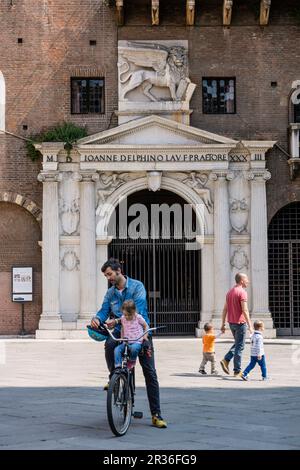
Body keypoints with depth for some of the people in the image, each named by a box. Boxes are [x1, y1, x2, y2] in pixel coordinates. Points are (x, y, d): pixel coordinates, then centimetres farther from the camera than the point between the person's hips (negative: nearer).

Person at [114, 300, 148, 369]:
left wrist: (145, 336, -5)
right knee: (117, 349, -23)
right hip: (126, 342, 4)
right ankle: (118, 367, -19)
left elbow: (146, 326, 7)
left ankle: (132, 361, -10)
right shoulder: (123, 318, 7)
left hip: (137, 342, -4)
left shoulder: (138, 317, -4)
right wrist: (122, 338, 15)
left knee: (134, 348, -38)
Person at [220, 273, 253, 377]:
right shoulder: (242, 292, -13)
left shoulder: (229, 292, 12)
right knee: (240, 346, 0)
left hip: (231, 322, 8)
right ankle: (237, 371, 3)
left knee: (237, 344, 21)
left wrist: (223, 324, 16)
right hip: (240, 322, -8)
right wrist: (250, 326, -19)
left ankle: (226, 360, 6)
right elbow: (245, 310, -20)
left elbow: (225, 309, 13)